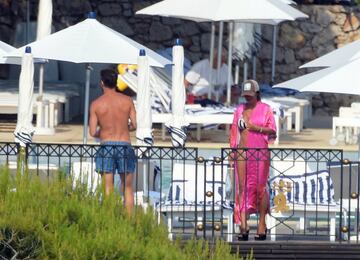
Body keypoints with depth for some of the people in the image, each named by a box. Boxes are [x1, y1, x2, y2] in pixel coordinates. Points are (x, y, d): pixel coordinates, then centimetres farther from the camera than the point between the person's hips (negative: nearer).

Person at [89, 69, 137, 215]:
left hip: (106, 147, -1)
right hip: (125, 146, 1)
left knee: (108, 189, 2)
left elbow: (93, 132, -5)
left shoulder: (96, 104, -3)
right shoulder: (127, 100, 1)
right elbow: (134, 125, -1)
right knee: (127, 188, 10)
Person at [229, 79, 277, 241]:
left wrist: (256, 128, -11)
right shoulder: (240, 110, 14)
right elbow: (234, 131, 15)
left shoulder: (265, 109, 5)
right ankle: (243, 225, -11)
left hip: (260, 153, -3)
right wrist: (233, 150, 8)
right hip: (242, 152, 3)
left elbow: (272, 130, 2)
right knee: (242, 187, -6)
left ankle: (262, 224, 6)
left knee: (260, 187, -2)